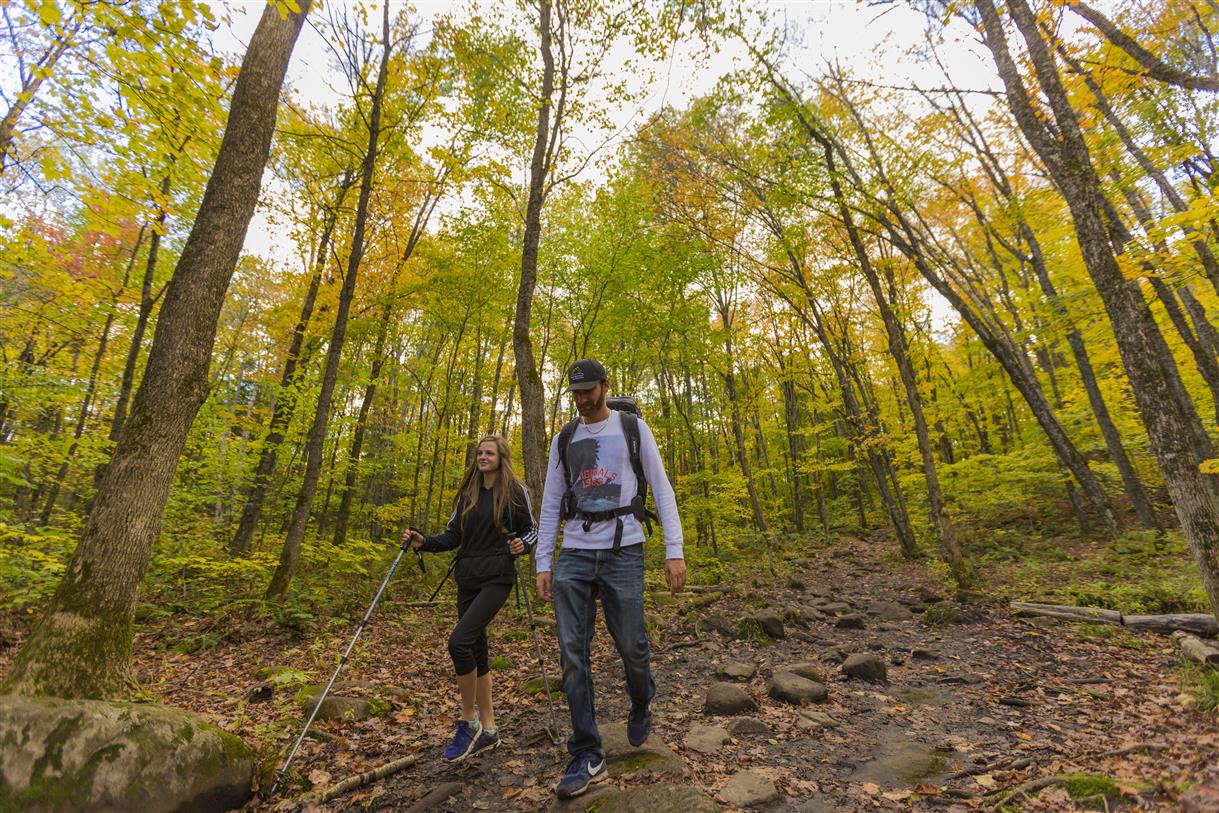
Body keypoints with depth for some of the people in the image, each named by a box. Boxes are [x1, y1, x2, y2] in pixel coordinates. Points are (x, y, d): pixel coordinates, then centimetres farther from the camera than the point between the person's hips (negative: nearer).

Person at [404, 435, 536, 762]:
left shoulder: (515, 491, -3)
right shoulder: (467, 493, 11)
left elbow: (531, 529, 2)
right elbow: (453, 535, 11)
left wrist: (522, 544, -18)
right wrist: (424, 542, -5)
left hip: (497, 578, -6)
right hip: (467, 578, 6)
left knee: (459, 641, -19)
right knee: (477, 651, 11)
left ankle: (468, 723, 2)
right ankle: (488, 731, 26)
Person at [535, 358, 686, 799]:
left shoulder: (633, 428, 2)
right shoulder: (564, 440, 11)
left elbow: (662, 490, -1)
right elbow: (550, 504, 12)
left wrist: (674, 550, -9)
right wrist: (543, 563, 5)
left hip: (623, 551, -3)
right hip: (574, 555, 3)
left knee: (631, 645, 4)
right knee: (572, 653, 0)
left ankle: (641, 705, 38)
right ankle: (588, 758, 14)